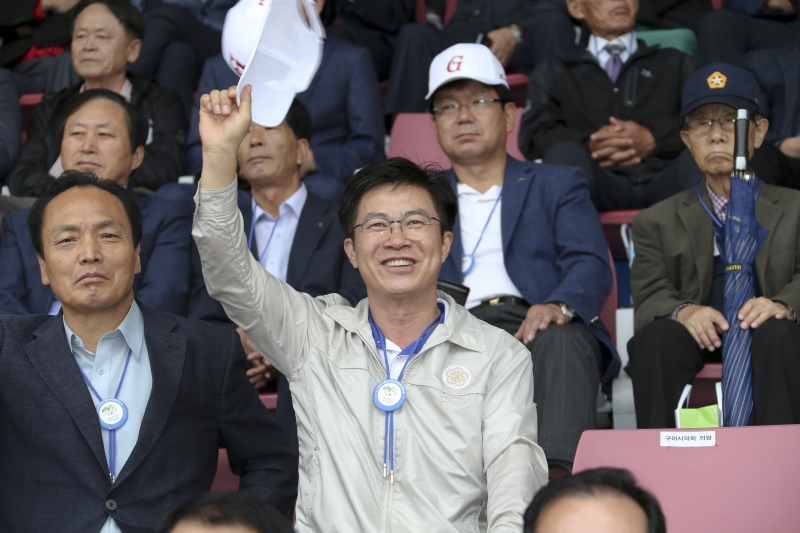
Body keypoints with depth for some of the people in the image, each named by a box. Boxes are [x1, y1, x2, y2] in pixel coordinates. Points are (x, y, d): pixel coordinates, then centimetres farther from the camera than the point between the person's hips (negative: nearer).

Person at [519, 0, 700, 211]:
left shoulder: (677, 64, 30)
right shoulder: (554, 72, 29)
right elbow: (534, 135, 11)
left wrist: (655, 137, -9)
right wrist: (589, 145, -11)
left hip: (664, 179, 0)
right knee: (563, 153, -34)